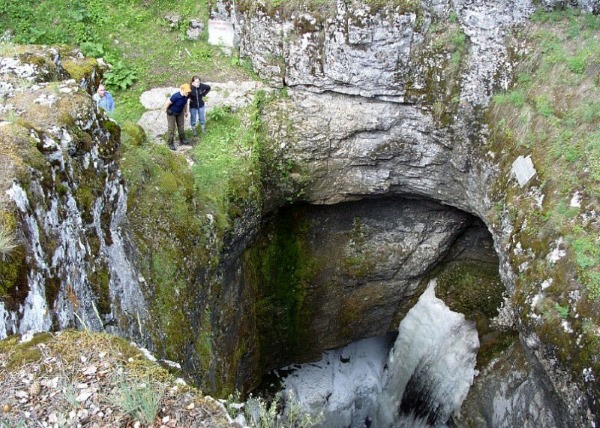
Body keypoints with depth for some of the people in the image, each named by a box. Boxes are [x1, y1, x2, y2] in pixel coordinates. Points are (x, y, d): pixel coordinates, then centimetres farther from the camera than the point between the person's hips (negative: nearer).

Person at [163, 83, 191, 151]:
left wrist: (186, 111, 13)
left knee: (181, 126, 19)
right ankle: (171, 144, 11)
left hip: (180, 112, 6)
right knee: (171, 128, 0)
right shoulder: (176, 96, -40)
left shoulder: (187, 95, -21)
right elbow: (167, 103, -24)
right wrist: (165, 109, -5)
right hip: (171, 113, -6)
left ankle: (182, 140, 38)